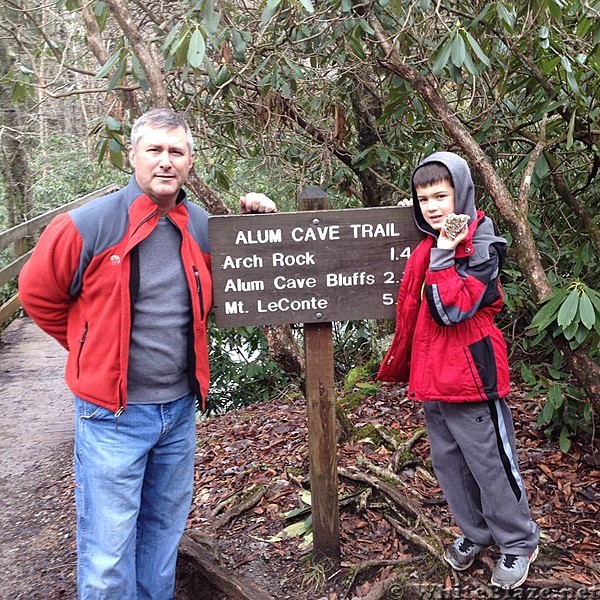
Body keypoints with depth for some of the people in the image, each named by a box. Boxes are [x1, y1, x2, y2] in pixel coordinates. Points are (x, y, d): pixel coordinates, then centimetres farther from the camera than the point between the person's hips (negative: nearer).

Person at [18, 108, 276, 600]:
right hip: (113, 415, -4)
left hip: (180, 408, 5)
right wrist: (95, 350, 4)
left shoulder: (202, 226, 1)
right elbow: (38, 293, -2)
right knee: (108, 548, 6)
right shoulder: (89, 225, -13)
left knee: (164, 531, 21)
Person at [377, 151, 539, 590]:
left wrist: (444, 255, -23)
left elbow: (452, 310, -24)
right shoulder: (425, 249, 11)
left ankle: (519, 544, 22)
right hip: (431, 376, 8)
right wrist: (398, 366, 21)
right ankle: (474, 533, 34)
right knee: (448, 462, 16)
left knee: (490, 463, 3)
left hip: (470, 373, -7)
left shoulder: (481, 248, -11)